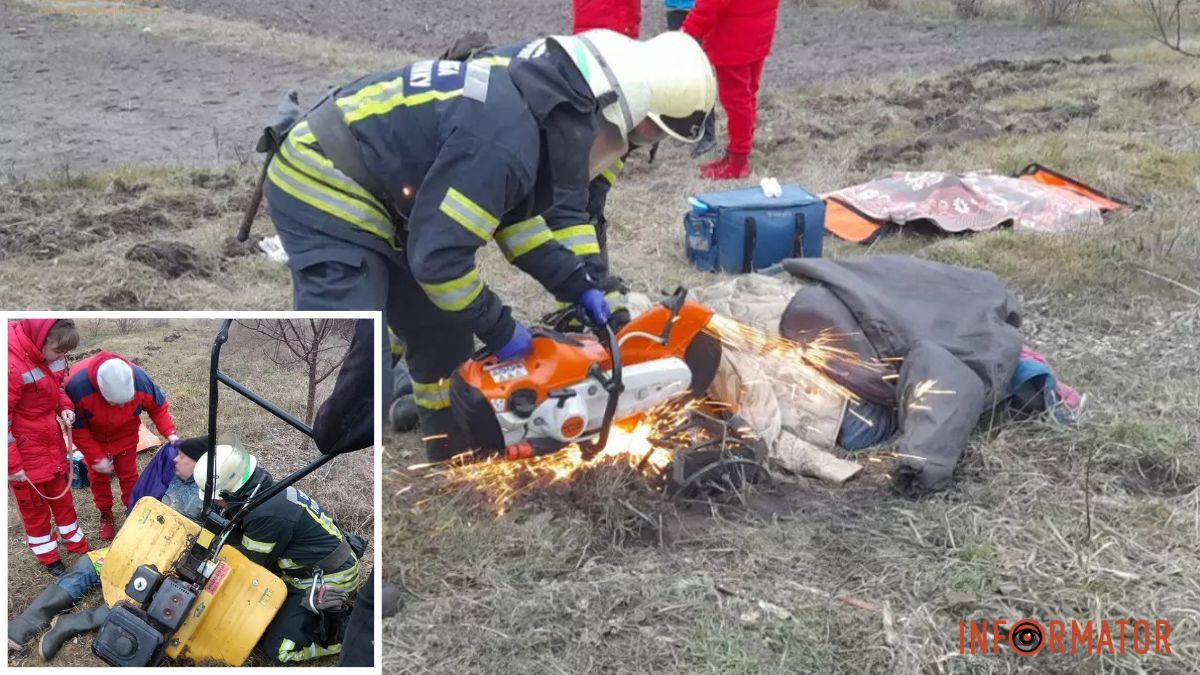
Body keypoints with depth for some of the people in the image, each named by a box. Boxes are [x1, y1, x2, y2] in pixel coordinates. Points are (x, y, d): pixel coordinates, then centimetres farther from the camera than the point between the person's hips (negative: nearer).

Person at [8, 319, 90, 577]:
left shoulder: (52, 354, -9)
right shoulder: (12, 364, -32)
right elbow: (5, 420, -25)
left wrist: (65, 408, -9)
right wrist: (12, 464, -18)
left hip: (52, 440, 7)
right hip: (24, 448, -7)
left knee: (62, 494, 22)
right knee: (33, 504, 14)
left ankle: (78, 545, 40)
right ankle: (48, 557, 34)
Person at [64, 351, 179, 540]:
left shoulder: (141, 380, -38)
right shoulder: (77, 386, -43)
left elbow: (158, 406, -14)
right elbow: (77, 428, -26)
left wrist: (170, 433, -27)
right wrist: (96, 457, -23)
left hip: (125, 436, 1)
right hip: (93, 438, -1)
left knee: (128, 474, 14)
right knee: (98, 476, 14)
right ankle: (105, 514, 38)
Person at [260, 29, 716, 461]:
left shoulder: (529, 102, 3)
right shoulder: (503, 139, -28)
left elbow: (513, 212, 17)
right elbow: (438, 256, -26)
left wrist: (576, 285, 13)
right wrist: (500, 329, -12)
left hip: (363, 194, 10)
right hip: (324, 194, -10)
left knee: (442, 334, 19)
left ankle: (458, 458, 37)